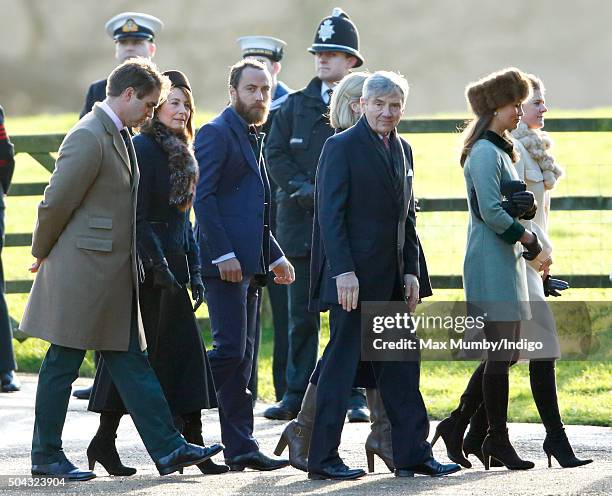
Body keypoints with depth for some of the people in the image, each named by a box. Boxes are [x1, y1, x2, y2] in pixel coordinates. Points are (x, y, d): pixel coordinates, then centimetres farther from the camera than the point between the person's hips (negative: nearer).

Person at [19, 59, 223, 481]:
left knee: (131, 359, 7)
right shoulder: (88, 138, -18)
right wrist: (43, 255, -3)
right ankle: (46, 456, 9)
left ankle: (167, 448, 7)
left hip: (115, 272, 9)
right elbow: (56, 202, -16)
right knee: (63, 363, 1)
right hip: (82, 270, -9)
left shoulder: (120, 136, 14)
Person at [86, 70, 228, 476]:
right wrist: (159, 268, -20)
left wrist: (194, 271, 12)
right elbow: (137, 217, -16)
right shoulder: (143, 149, -11)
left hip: (172, 264, 8)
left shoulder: (182, 153, 15)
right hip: (146, 267, -8)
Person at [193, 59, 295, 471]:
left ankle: (241, 448, 8)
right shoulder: (217, 133, -8)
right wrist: (223, 255, -21)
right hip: (225, 262, -9)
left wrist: (275, 255, 21)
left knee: (243, 356, 7)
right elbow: (202, 197, -16)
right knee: (231, 349, -15)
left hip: (248, 262, 9)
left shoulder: (252, 138, 21)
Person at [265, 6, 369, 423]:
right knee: (302, 315, 5)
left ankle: (354, 397, 5)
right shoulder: (296, 105, 12)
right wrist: (304, 190, -9)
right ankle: (296, 396, 10)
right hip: (302, 225, 3)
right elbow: (275, 154, 4)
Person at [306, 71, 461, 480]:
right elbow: (330, 213, -13)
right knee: (342, 361, -4)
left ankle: (412, 452, 12)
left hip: (392, 278, 8)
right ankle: (323, 457, 0)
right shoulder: (342, 147, -8)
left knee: (401, 366, 8)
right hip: (354, 277, -7)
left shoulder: (402, 150, 15)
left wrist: (411, 272, 10)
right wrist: (343, 271, -19)